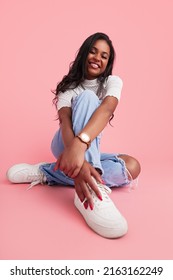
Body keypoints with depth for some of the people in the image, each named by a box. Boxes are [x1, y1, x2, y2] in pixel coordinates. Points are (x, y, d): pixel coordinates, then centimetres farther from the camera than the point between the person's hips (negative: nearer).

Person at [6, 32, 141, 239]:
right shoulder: (69, 86, -5)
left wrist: (81, 143, -50)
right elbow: (65, 121, -26)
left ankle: (44, 173, -25)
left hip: (91, 152, 3)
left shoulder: (112, 82, -4)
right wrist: (74, 151, -50)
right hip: (65, 147, -3)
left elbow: (107, 109, -28)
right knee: (87, 97, -28)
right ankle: (91, 189, -47)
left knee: (132, 167, -28)